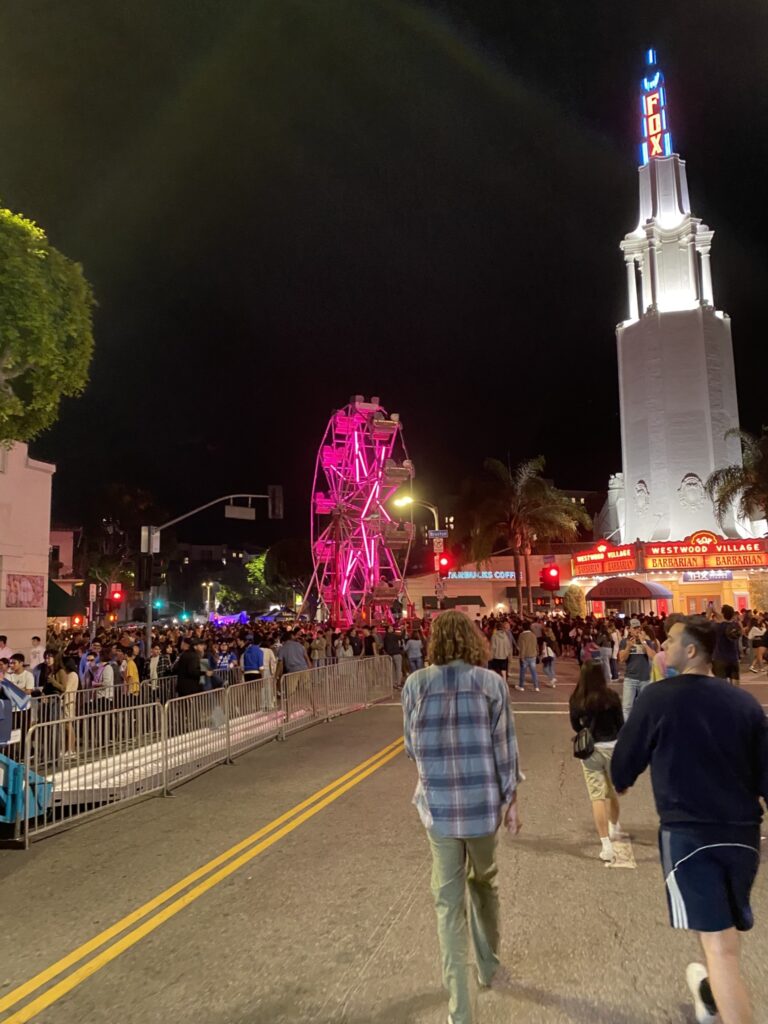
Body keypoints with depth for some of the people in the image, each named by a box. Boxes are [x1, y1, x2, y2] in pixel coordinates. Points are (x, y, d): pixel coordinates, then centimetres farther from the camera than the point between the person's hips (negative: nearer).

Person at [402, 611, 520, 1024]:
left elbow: (411, 747, 2)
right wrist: (512, 800, 3)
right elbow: (505, 745, -6)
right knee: (484, 883, 25)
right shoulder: (491, 682, -7)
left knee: (448, 899, 10)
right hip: (483, 802, 1)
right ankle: (489, 966, 43)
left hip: (438, 804, -1)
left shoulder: (416, 683, -6)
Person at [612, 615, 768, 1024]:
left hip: (687, 831, -5)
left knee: (719, 945, -1)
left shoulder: (657, 696, -12)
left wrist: (620, 783, 20)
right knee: (727, 929, 26)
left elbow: (626, 758, 0)